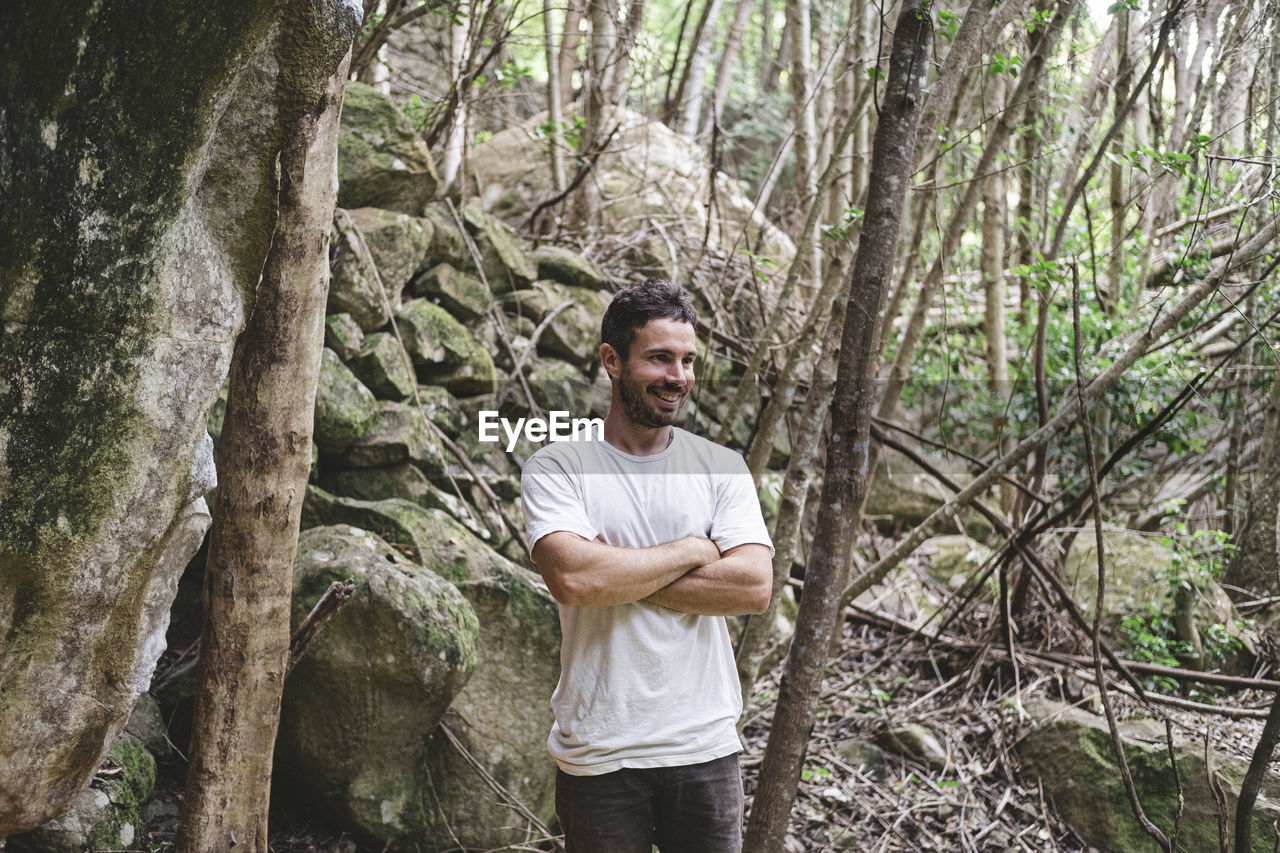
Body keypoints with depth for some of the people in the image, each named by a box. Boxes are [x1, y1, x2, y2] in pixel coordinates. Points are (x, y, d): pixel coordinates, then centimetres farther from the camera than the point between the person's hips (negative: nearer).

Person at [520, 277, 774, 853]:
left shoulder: (721, 468, 4)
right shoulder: (556, 469, -4)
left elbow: (754, 586, -9)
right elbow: (572, 578, -21)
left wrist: (616, 573, -14)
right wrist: (695, 551, -11)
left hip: (706, 747, 2)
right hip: (598, 756, -2)